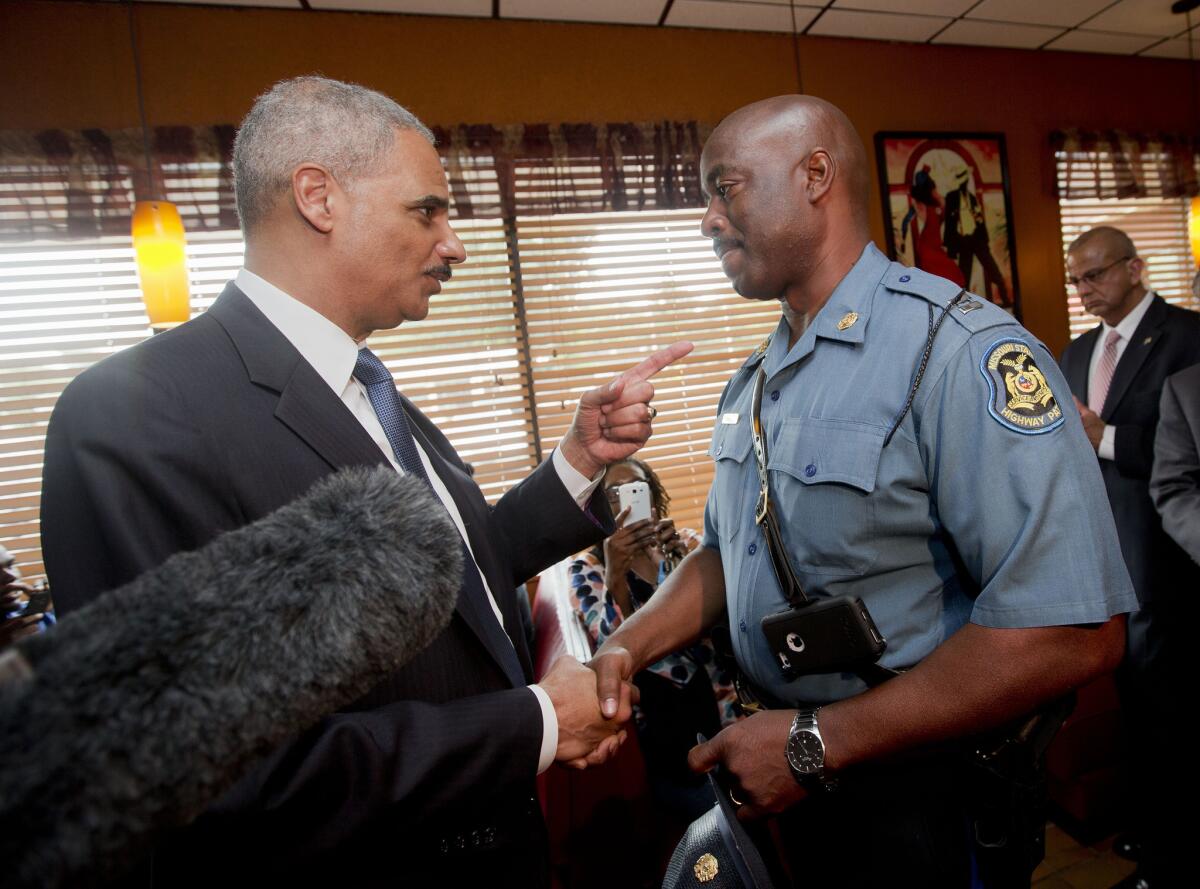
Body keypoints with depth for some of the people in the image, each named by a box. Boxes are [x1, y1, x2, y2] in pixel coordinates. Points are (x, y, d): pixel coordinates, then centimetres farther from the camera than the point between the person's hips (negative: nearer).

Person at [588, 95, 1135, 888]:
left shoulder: (961, 350, -22)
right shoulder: (754, 381, 4)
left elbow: (1074, 634, -29)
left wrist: (816, 743, -25)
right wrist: (630, 645, -5)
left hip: (922, 798, -7)